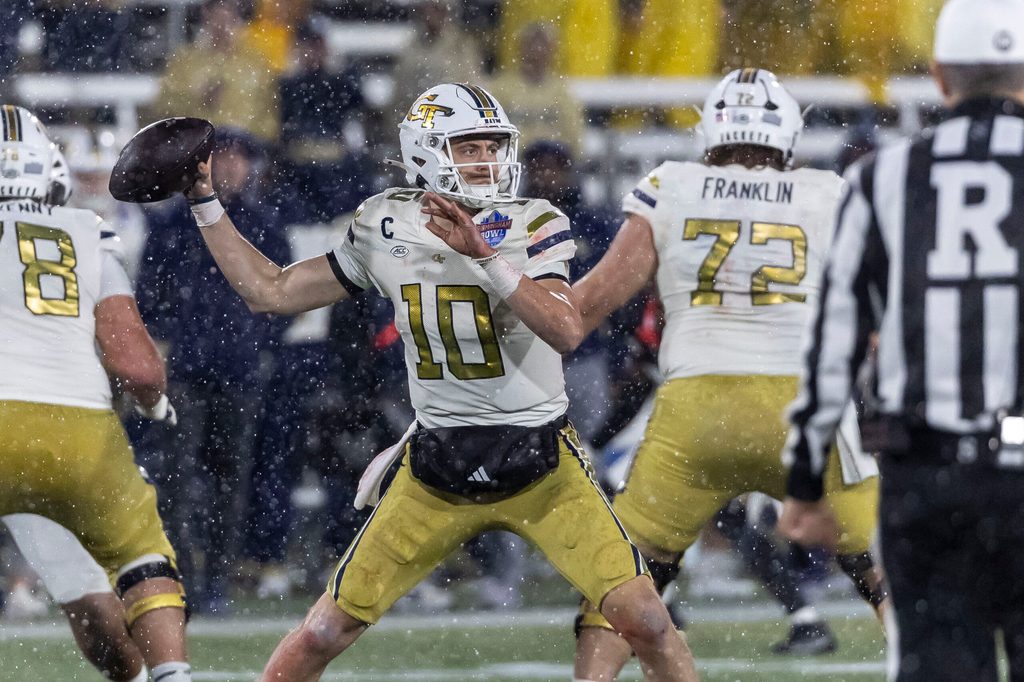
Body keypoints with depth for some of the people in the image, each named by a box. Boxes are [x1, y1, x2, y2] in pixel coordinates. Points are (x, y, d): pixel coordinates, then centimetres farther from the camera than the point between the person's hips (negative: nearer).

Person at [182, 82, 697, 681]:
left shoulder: (532, 228, -10)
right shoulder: (386, 232, 0)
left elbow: (566, 332, -27)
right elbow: (271, 292, 10)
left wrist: (483, 254, -36)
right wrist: (205, 203, 7)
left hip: (541, 464, -2)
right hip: (436, 468, 2)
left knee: (643, 619, -13)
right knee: (326, 632, 1)